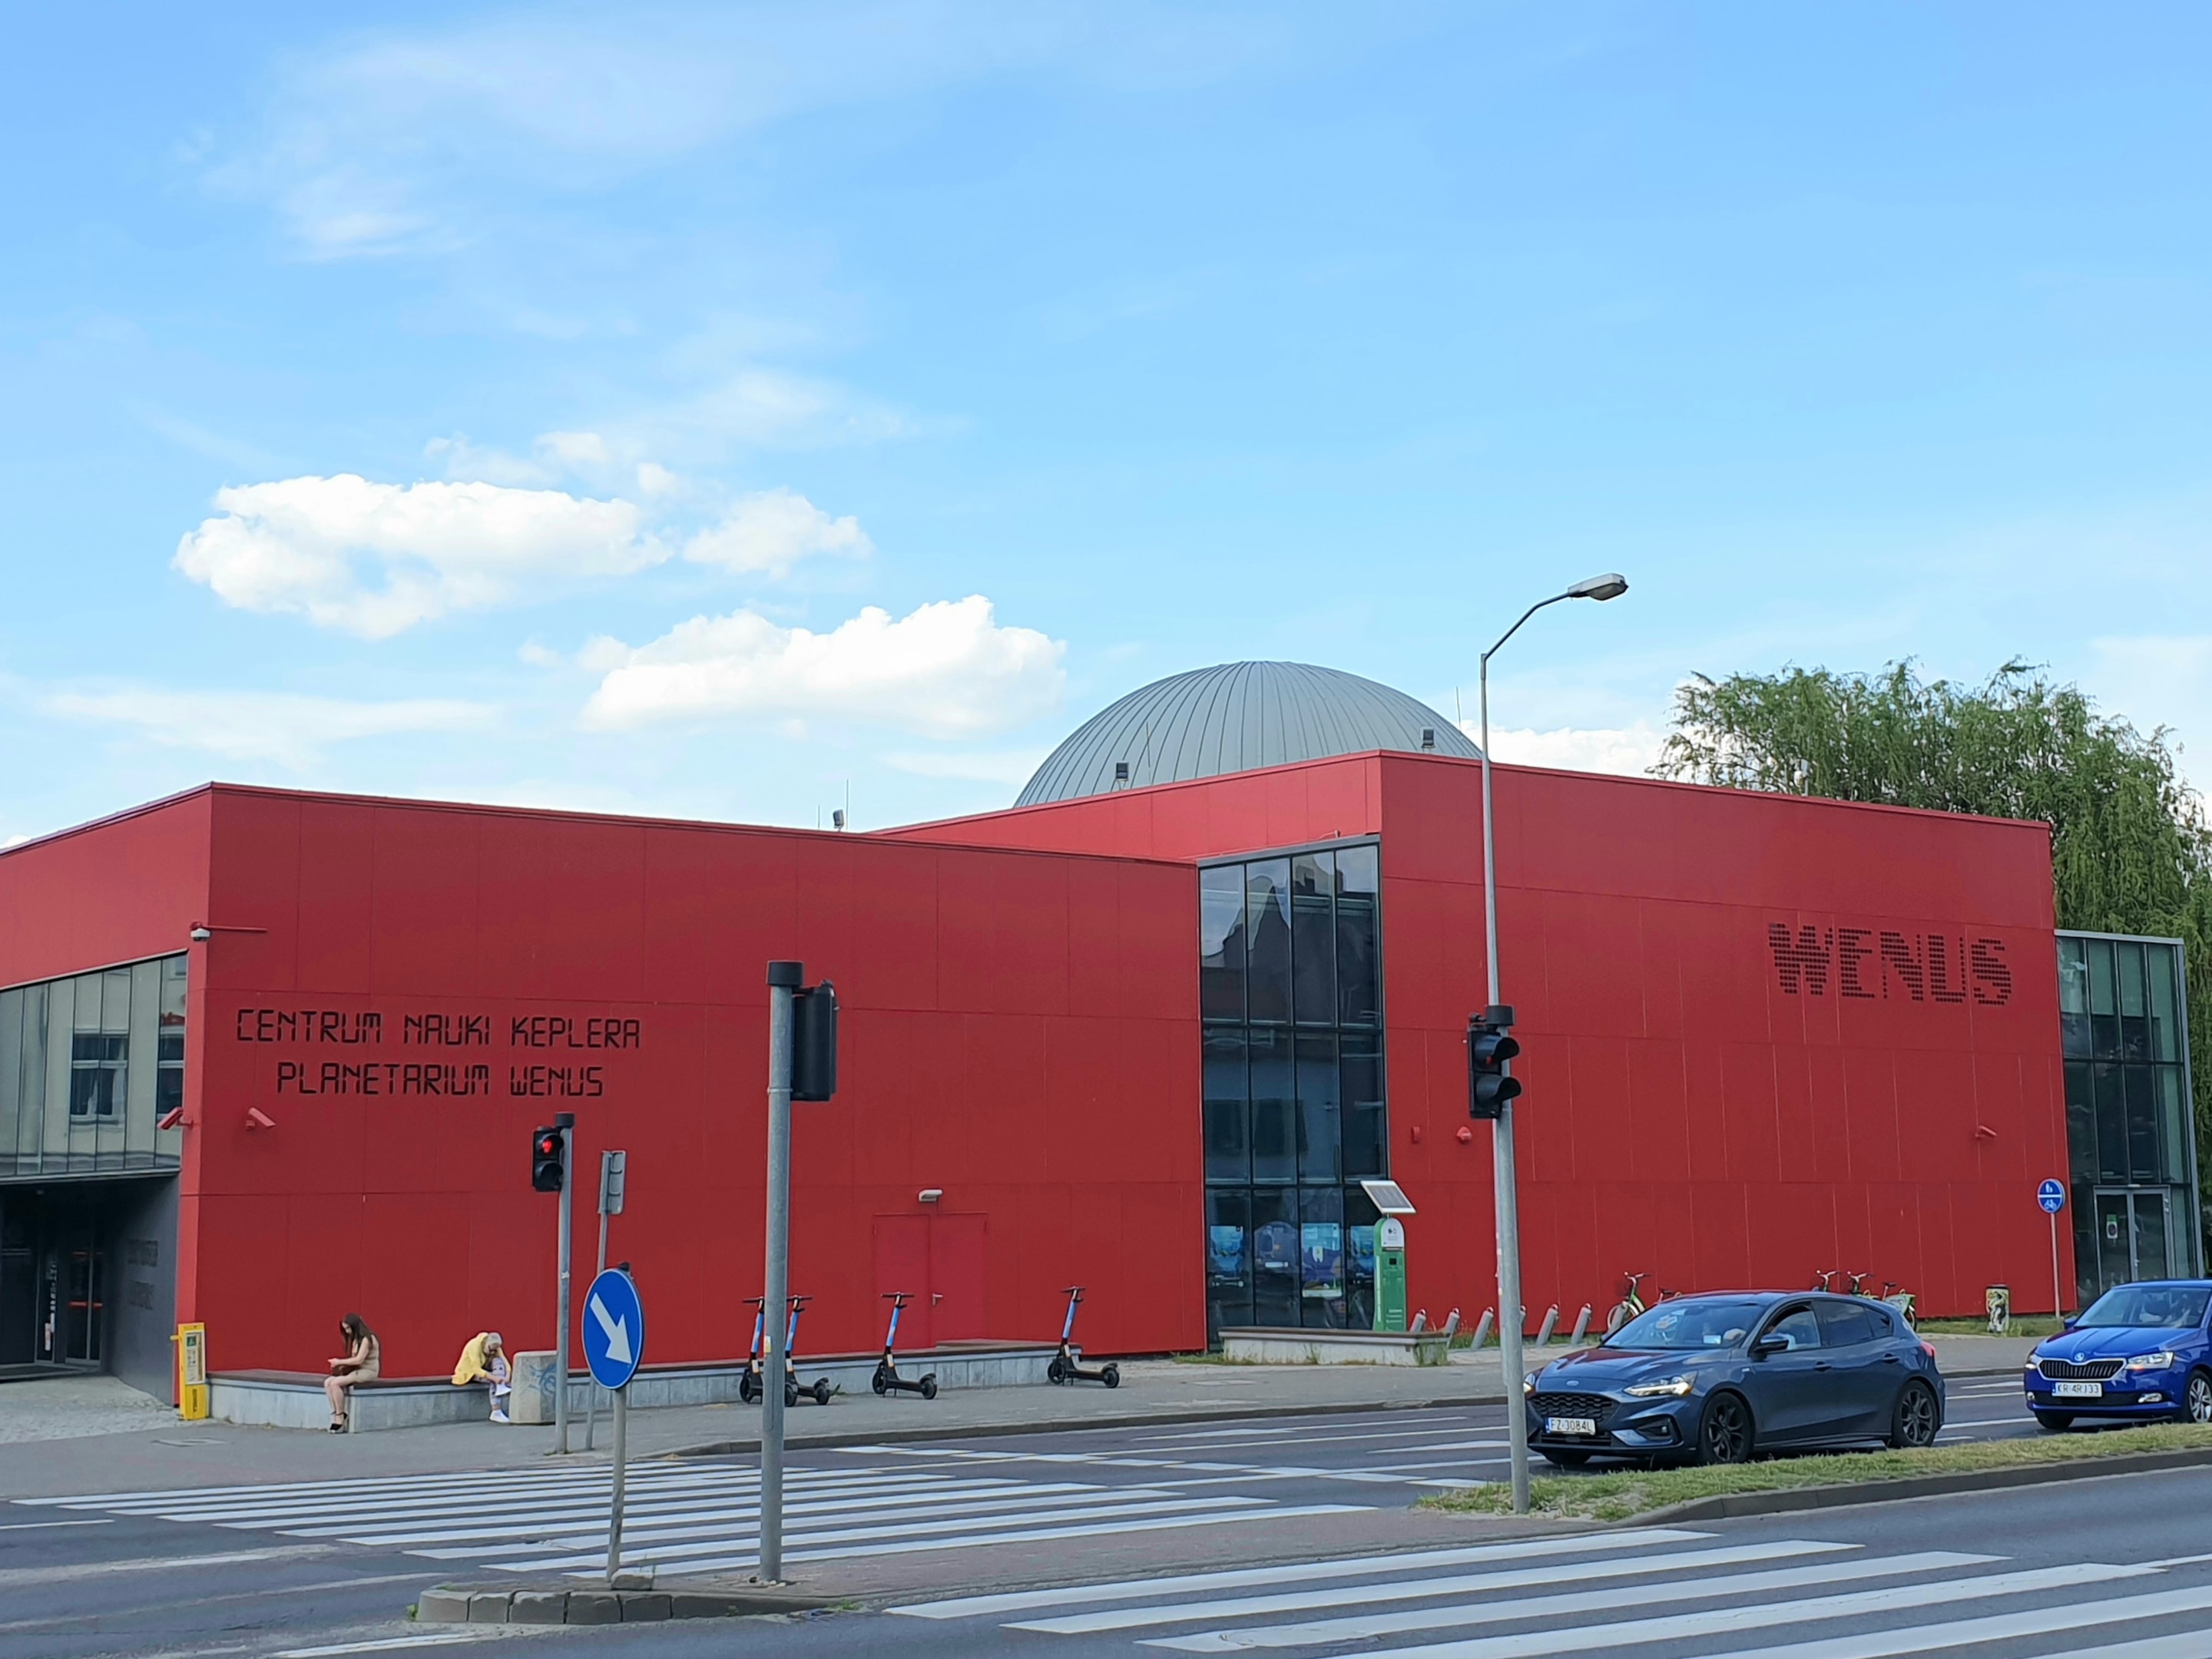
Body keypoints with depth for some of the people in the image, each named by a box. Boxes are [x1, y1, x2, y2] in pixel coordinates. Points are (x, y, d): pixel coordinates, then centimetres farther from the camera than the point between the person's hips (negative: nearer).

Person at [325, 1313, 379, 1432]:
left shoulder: (367, 1339, -13)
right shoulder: (355, 1339, 15)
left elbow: (358, 1360, -20)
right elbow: (354, 1359, 11)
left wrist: (339, 1362, -13)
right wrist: (342, 1365, -8)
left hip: (368, 1371, -9)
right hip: (356, 1370, 9)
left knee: (335, 1383, -25)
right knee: (328, 1382, -10)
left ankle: (340, 1419, -19)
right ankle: (336, 1415, -16)